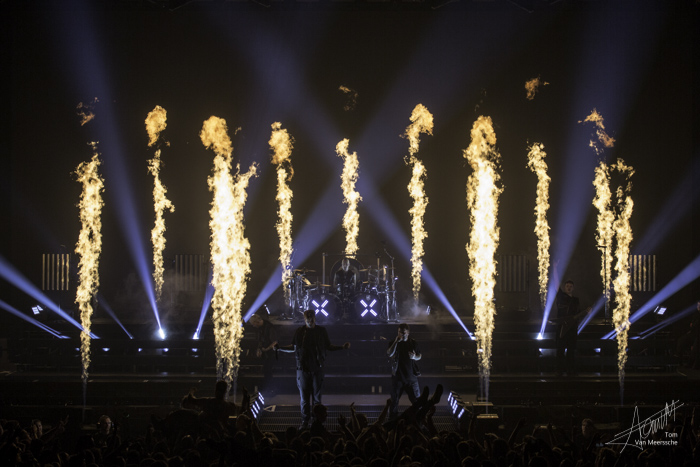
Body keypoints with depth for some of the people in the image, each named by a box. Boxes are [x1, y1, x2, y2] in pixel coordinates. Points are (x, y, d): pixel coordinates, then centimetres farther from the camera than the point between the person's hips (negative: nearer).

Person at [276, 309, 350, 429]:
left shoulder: (321, 331, 2)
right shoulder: (299, 332, 2)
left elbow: (329, 347, 10)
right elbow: (293, 348, 11)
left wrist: (342, 347, -3)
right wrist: (280, 348, -2)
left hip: (317, 369, 0)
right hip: (303, 369, 0)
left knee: (316, 397, 4)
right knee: (304, 397, 3)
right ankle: (305, 422, 12)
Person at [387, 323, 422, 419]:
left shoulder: (413, 343, 3)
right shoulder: (394, 343, 0)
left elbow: (420, 356, 13)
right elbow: (389, 354, -18)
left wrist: (414, 357, -10)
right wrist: (396, 342, -22)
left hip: (411, 376, 0)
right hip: (397, 376, 0)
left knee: (416, 400, -2)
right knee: (394, 400, 6)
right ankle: (392, 419, 17)